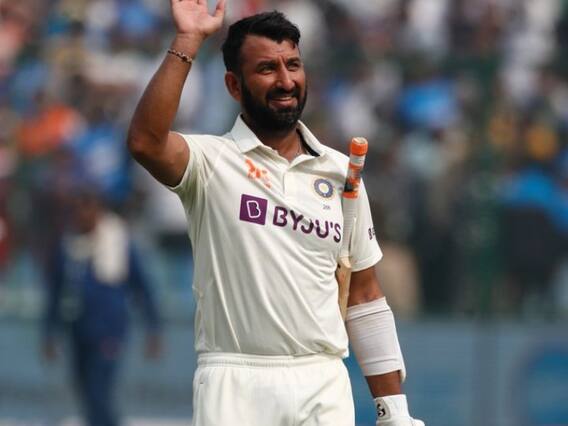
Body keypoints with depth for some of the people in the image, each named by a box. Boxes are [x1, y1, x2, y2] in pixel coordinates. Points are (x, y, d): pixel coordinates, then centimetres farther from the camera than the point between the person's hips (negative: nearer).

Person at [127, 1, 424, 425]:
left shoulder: (341, 171, 12)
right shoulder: (212, 160, 0)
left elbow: (364, 296, 15)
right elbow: (145, 142, -23)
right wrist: (187, 42, -21)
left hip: (324, 387, 3)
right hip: (234, 384, -3)